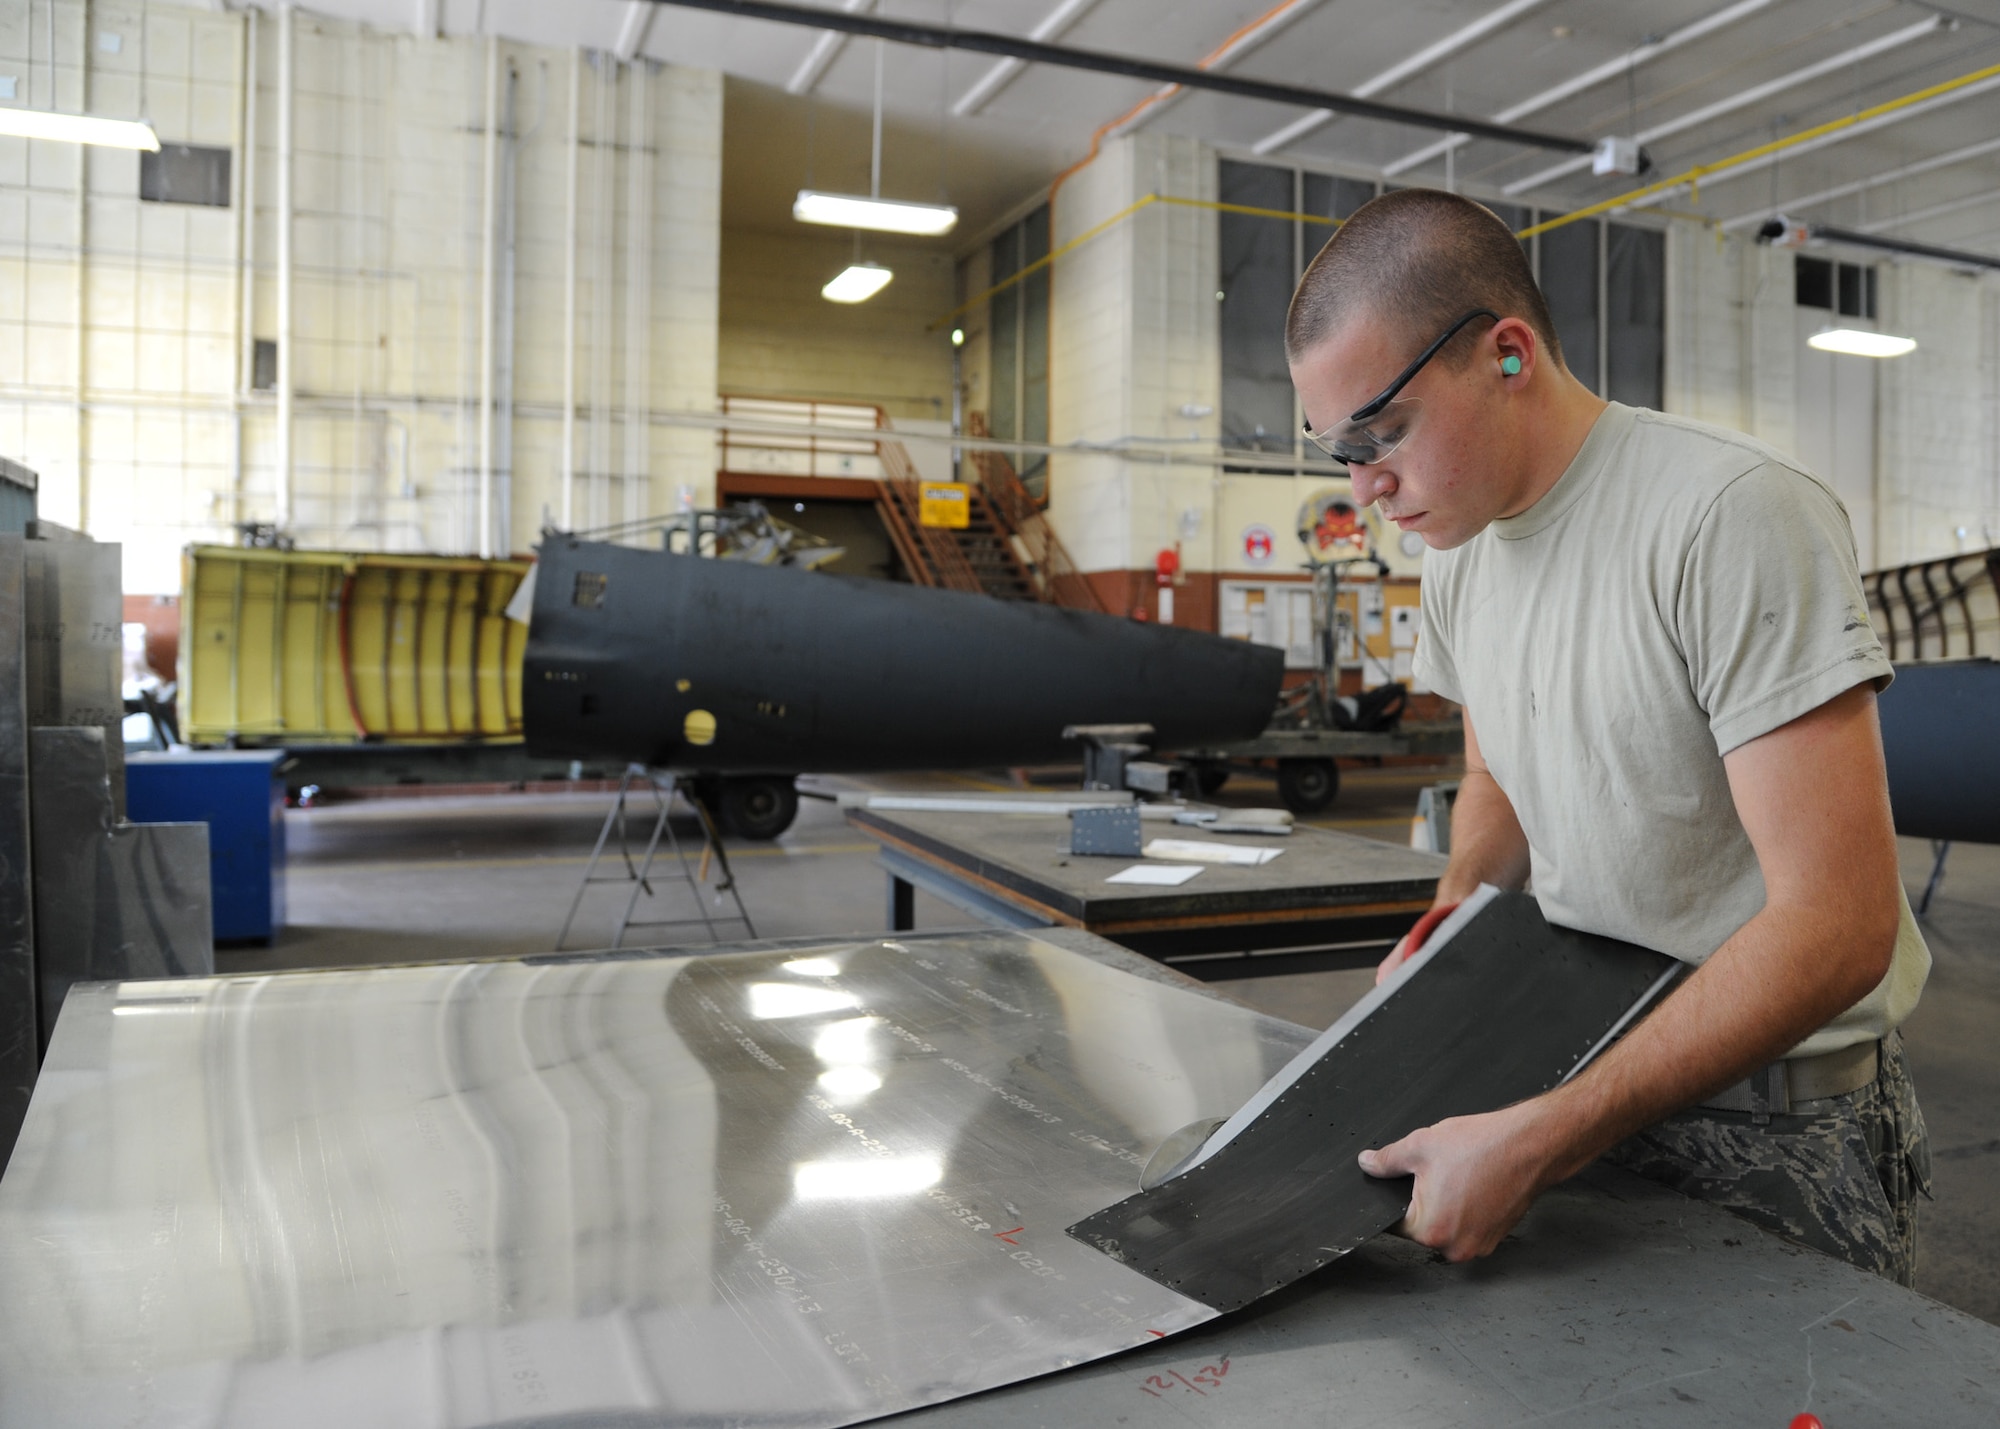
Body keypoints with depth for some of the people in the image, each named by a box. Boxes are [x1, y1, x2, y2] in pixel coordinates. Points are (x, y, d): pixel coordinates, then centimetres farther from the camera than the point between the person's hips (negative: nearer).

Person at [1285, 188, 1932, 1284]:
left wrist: (1536, 1144, -30)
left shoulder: (1735, 515, -23)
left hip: (1783, 1120, -6)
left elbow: (1837, 925, -27)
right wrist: (1444, 927, -3)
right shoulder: (1458, 554, 1)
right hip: (1589, 1070, 6)